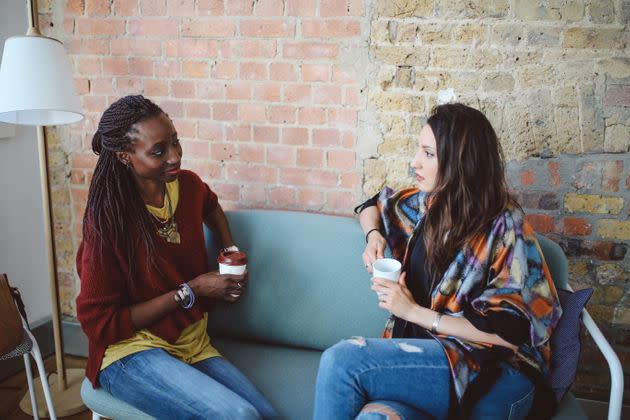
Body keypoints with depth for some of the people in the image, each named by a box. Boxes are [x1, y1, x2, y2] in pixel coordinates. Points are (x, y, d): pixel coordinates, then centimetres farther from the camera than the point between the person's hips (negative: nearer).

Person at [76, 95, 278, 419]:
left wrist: (231, 249, 9)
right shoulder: (108, 219, -18)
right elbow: (100, 324, -15)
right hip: (131, 352, -5)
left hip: (193, 345, 5)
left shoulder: (188, 185, -1)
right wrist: (190, 291, -16)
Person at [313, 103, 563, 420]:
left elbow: (509, 331, -14)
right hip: (422, 354, 5)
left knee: (341, 361, -26)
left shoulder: (505, 227, -10)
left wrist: (415, 311, -13)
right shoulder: (425, 204, 9)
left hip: (492, 379, -5)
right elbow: (374, 206, 30)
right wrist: (374, 235, 7)